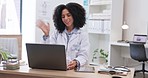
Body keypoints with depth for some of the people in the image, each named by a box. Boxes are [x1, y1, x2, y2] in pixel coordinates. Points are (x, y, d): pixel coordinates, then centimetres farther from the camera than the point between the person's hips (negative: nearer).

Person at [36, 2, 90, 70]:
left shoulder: (83, 34, 5)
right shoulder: (56, 33, 14)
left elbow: (83, 56, -5)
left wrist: (76, 62, -25)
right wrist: (46, 34, -7)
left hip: (75, 69, -1)